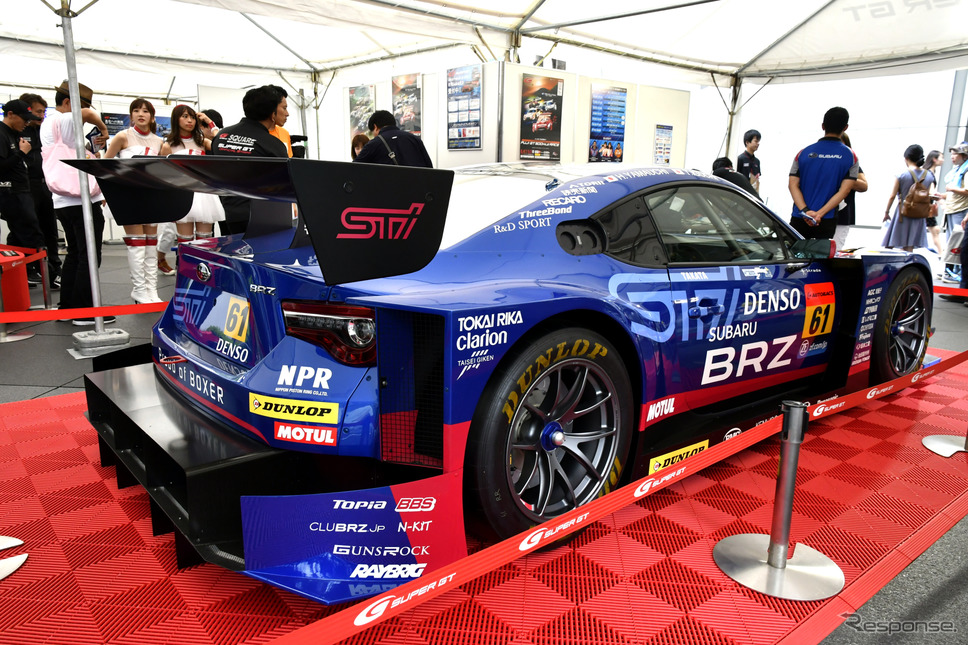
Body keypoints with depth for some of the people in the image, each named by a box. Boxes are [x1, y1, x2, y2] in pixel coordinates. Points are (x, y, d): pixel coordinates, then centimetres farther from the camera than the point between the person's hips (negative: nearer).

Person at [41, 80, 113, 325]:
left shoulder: (47, 124, 18)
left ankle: (67, 307, 21)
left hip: (63, 201, 10)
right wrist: (103, 129, -13)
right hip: (82, 199, -10)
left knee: (74, 254, 16)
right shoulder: (63, 121, -11)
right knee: (89, 256, -5)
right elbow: (88, 114, -31)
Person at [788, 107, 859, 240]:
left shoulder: (803, 153, 4)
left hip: (799, 218, 1)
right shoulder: (850, 157, 1)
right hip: (827, 221, -1)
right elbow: (844, 190, -8)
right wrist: (820, 213, -14)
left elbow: (793, 185, -5)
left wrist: (805, 211, -12)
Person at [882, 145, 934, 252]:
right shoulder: (929, 176, 4)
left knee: (890, 246, 7)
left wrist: (887, 212, 4)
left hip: (902, 214, -4)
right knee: (909, 249, 5)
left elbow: (892, 196, -7)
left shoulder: (901, 175, -9)